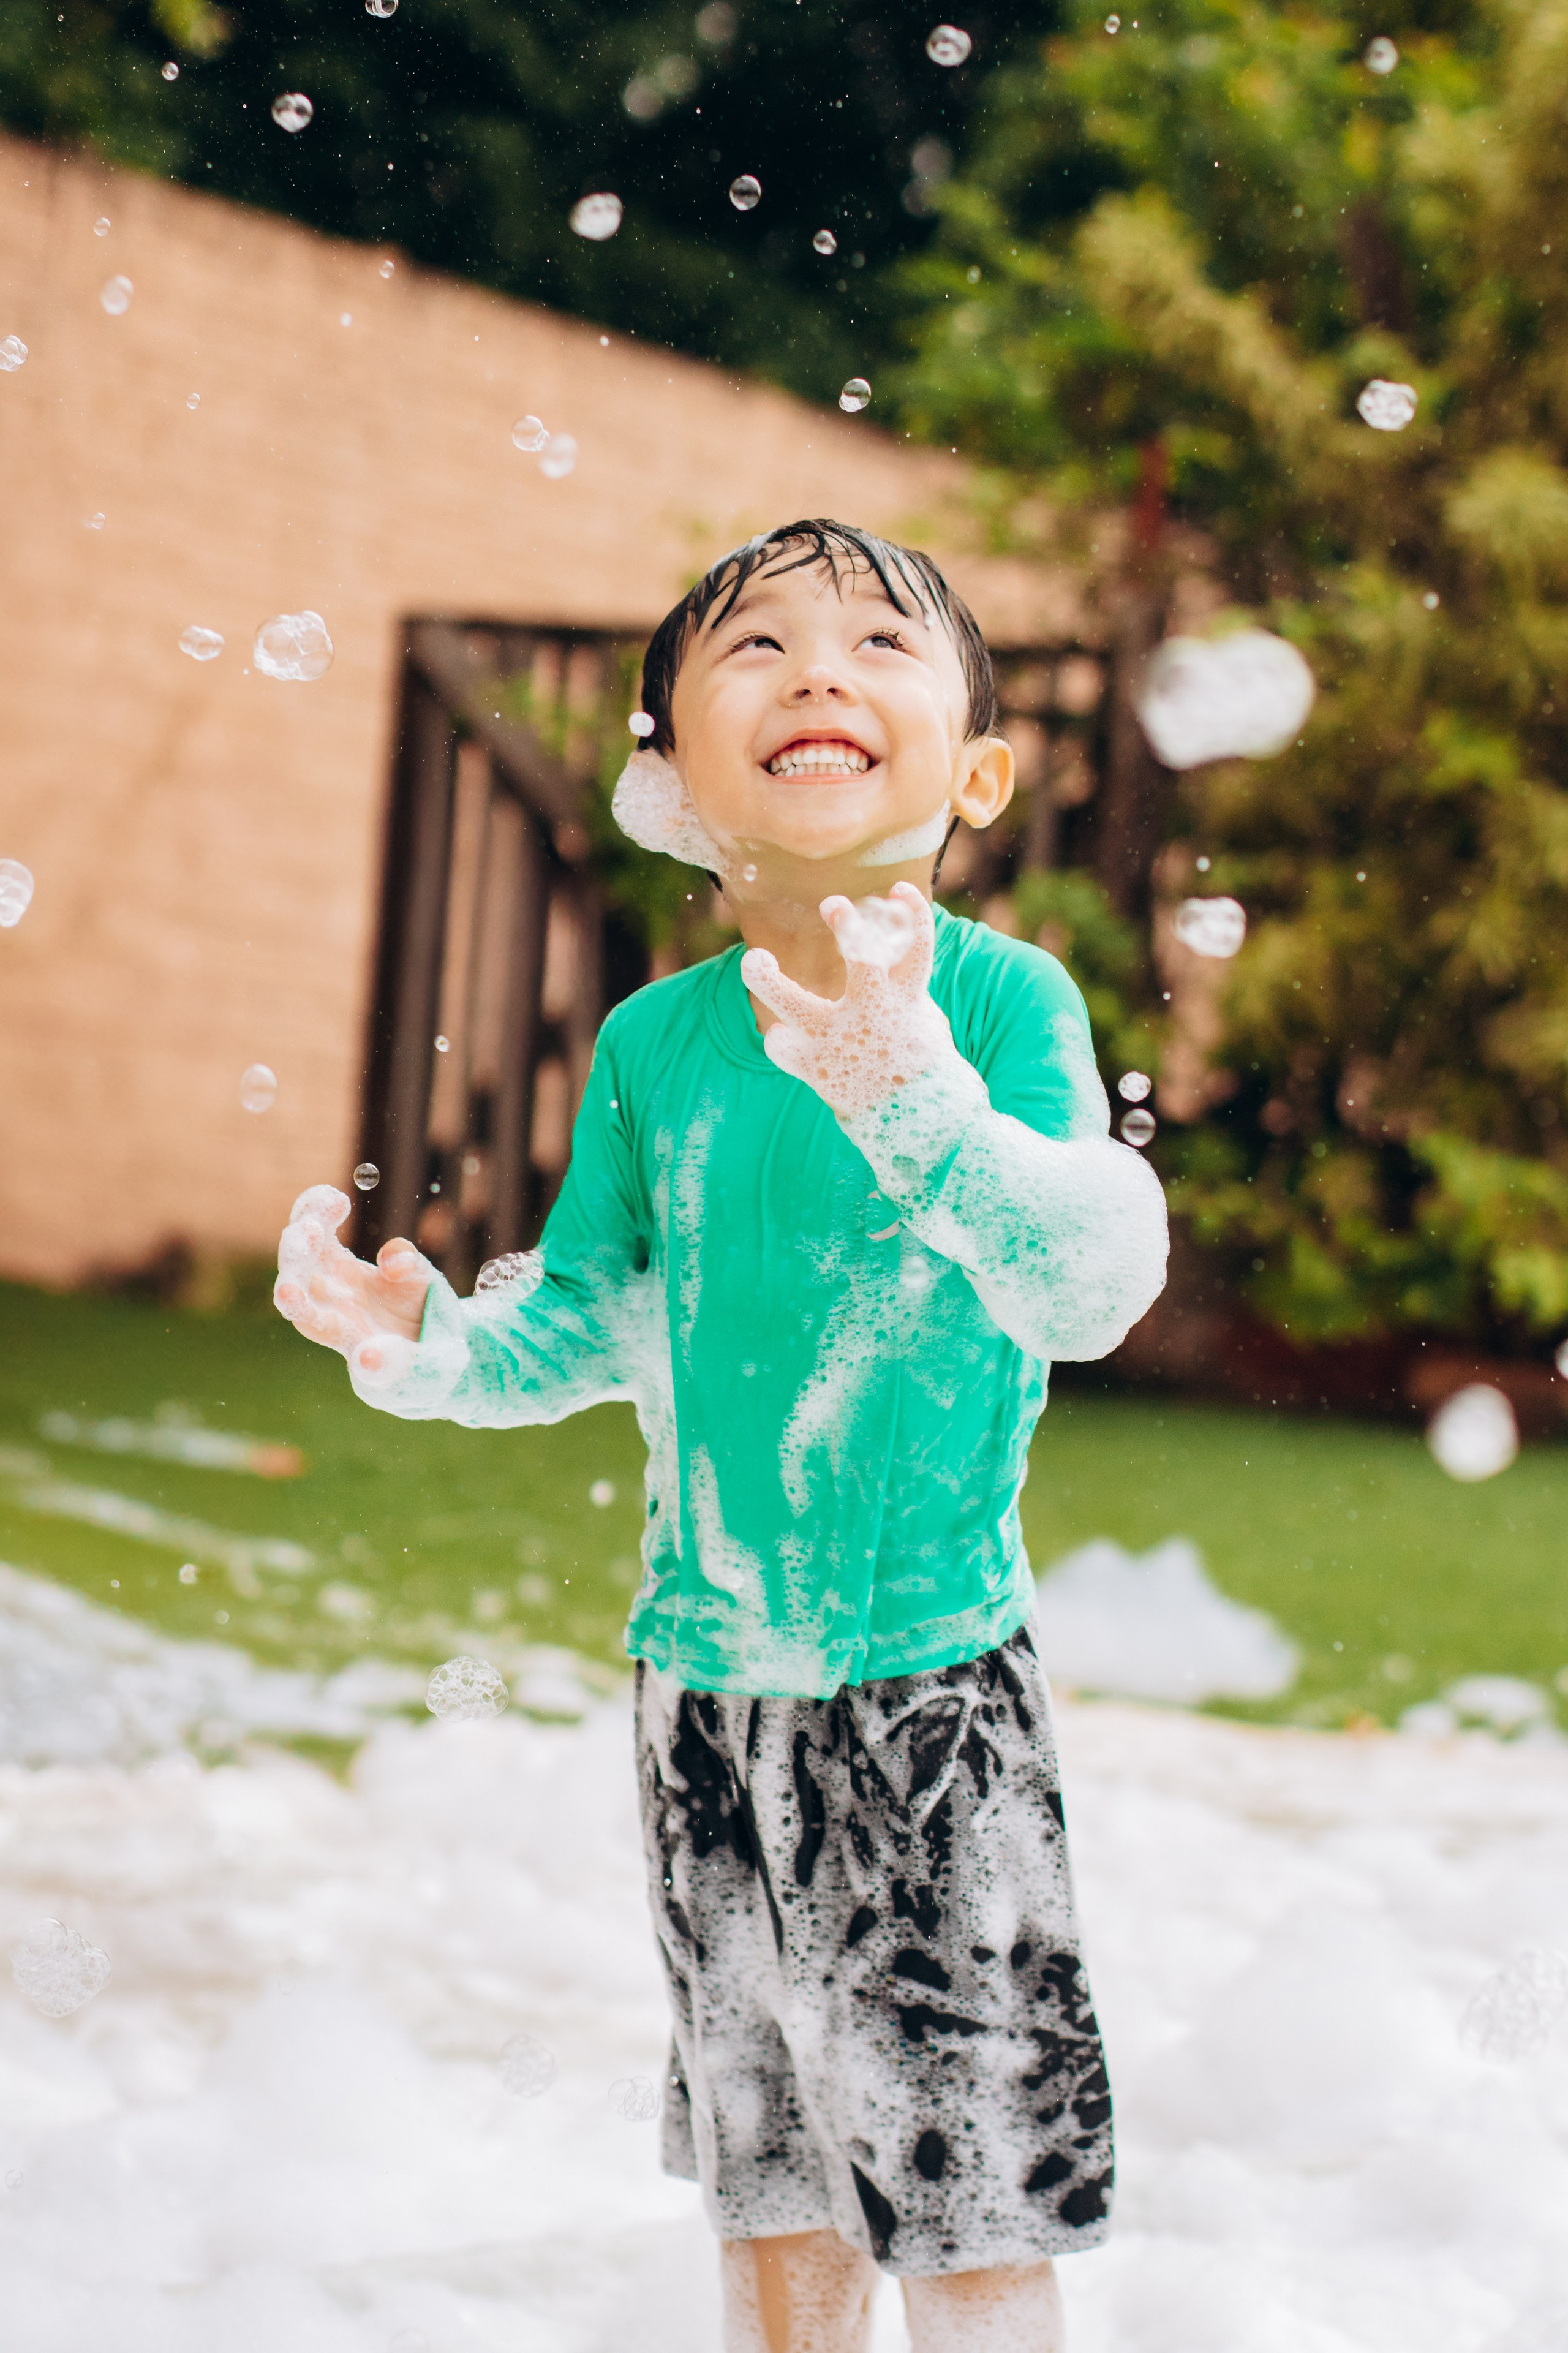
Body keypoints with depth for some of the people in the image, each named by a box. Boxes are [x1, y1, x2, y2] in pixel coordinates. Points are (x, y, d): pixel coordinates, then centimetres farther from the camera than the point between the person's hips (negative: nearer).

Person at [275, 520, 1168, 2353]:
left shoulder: (1005, 1001, -12)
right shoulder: (652, 1045, -1)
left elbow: (1098, 1285, -26)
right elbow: (588, 1327, 10)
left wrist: (915, 1096, -41)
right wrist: (423, 1343, -10)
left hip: (932, 1677, -4)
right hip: (706, 1682, 4)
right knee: (772, 2188, 17)